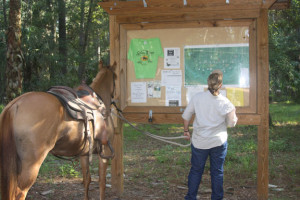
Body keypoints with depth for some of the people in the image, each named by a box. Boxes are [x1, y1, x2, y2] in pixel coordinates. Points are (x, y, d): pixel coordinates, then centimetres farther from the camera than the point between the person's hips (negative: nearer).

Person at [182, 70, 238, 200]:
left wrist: (186, 130, 13)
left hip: (199, 142, 1)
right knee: (217, 172, 13)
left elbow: (186, 115, -1)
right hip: (219, 142, -1)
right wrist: (233, 113, 15)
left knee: (196, 170, 14)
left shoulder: (197, 97, -9)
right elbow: (231, 123, -2)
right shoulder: (225, 102, -11)